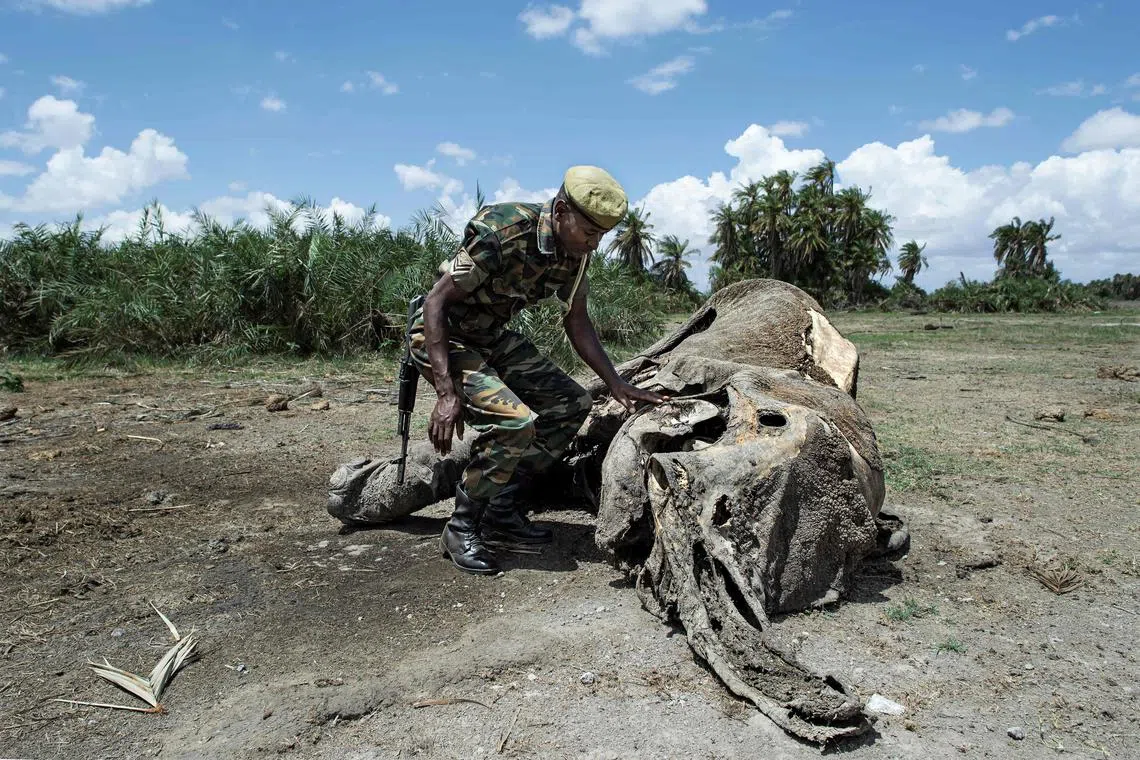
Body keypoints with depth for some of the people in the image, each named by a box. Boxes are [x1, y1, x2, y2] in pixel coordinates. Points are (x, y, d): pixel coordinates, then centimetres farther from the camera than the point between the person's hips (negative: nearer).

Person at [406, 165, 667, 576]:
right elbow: (436, 301, -28)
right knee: (514, 422, -26)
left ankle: (503, 515, 8)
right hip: (440, 336, -8)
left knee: (570, 404, 0)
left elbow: (576, 322, 6)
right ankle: (461, 530, -5)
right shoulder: (499, 233, -30)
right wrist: (446, 393, -33)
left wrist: (617, 385, -2)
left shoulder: (575, 251, -6)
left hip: (492, 337, 8)